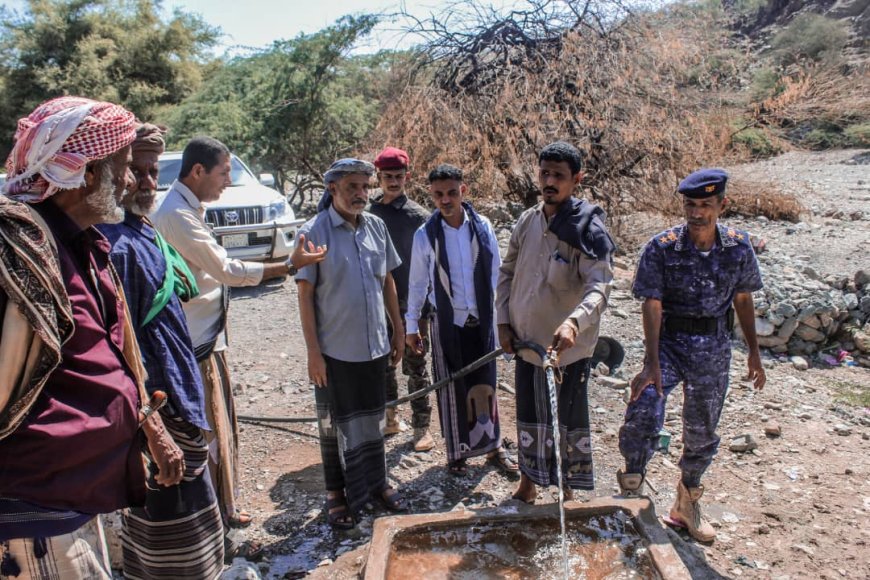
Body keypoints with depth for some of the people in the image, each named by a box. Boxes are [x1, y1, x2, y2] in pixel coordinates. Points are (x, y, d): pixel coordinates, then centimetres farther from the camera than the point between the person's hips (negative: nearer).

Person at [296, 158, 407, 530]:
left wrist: (398, 329, 11)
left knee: (373, 418, 18)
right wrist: (313, 351, -13)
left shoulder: (376, 227, 2)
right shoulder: (314, 232, -11)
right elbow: (305, 294, -11)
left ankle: (376, 482, 36)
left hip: (375, 344, 4)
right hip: (335, 349, -4)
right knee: (335, 424, 11)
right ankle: (336, 493, 29)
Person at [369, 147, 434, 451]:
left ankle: (421, 426, 17)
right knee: (383, 364, 15)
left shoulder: (418, 215, -8)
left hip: (410, 304, -4)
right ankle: (390, 417, 32)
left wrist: (427, 306, -9)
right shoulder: (369, 212, 3)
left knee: (415, 367, 5)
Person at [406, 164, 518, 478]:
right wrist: (411, 326, 4)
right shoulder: (425, 235, -8)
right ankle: (457, 452, 28)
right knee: (452, 389, 9)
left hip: (482, 319, 1)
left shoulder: (482, 227, -5)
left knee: (485, 385, 13)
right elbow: (417, 284, 1)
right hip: (447, 322, -1)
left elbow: (496, 273, 3)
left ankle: (493, 445, 31)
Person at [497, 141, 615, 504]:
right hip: (526, 341, 5)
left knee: (571, 420, 12)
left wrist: (574, 323, -43)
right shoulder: (527, 221, 2)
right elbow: (507, 273, 11)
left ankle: (569, 489, 32)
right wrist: (504, 321, 4)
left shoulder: (588, 229, -15)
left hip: (569, 347, -5)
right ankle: (529, 481, 39)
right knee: (529, 417, 19)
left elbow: (599, 288, -26)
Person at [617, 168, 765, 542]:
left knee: (702, 434, 14)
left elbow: (742, 300, 9)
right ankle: (631, 491, -3)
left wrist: (754, 351, 13)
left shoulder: (738, 247, -3)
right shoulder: (661, 248, -12)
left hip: (714, 349, 3)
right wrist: (651, 363, -21)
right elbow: (652, 306, -15)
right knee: (643, 417, -24)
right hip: (669, 343, -3)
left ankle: (686, 505, 37)